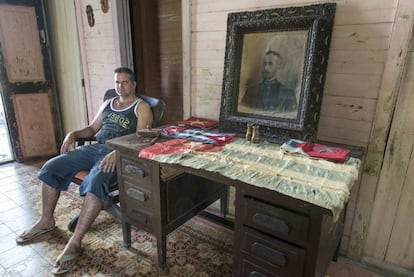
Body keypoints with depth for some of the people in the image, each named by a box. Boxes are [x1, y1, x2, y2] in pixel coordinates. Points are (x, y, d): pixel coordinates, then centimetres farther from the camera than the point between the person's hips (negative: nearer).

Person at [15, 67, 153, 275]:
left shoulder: (141, 108, 0)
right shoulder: (107, 103, 22)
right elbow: (92, 128, 26)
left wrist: (116, 152, -28)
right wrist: (73, 134, 5)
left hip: (118, 154, -7)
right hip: (95, 148, 7)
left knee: (95, 183, -35)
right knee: (50, 168, -4)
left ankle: (75, 242, -23)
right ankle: (46, 221, 14)